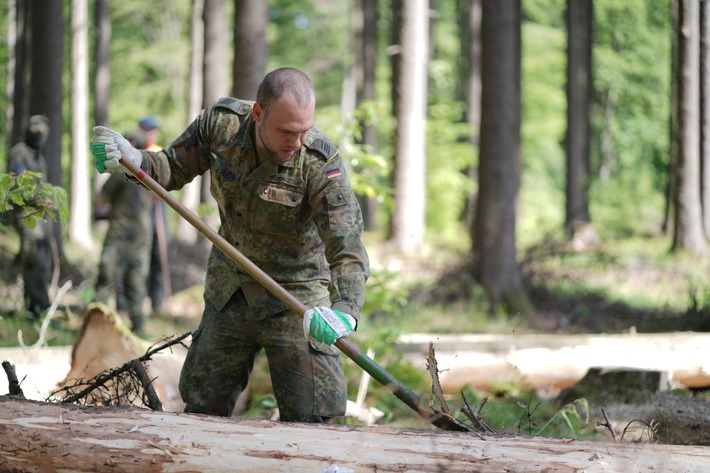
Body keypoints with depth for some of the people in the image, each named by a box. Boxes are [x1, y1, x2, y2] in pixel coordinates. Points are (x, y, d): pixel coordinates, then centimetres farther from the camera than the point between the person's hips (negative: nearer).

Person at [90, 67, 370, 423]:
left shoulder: (321, 164, -25)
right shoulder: (220, 123, -14)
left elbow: (348, 250, -32)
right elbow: (173, 168, 4)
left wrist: (346, 309, -50)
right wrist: (134, 161, -18)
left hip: (297, 298, -4)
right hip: (227, 294, 4)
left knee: (308, 418, -8)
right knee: (202, 408, 13)